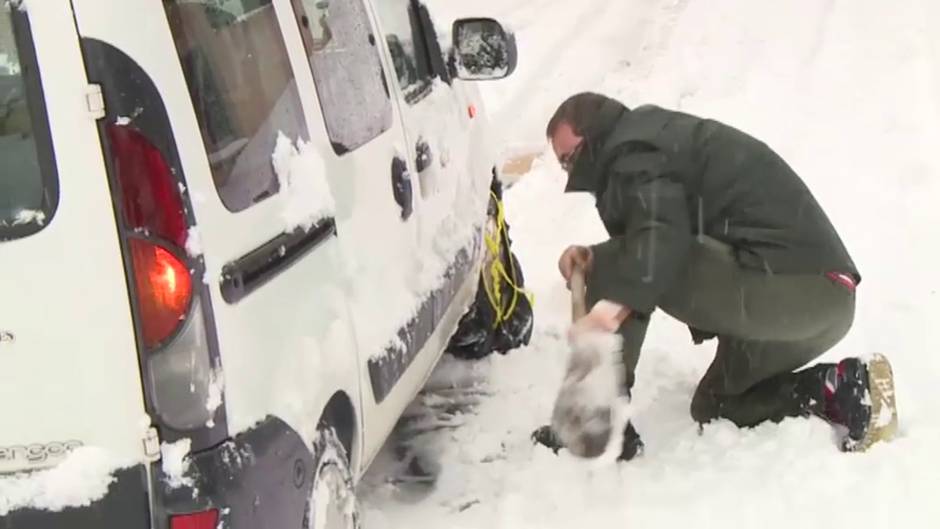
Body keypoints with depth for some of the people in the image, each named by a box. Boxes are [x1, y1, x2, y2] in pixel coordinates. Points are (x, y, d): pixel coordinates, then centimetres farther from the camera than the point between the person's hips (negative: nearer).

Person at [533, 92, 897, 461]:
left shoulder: (632, 152, -4)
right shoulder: (656, 142, 29)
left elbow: (659, 240, -23)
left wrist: (609, 310, -35)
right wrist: (595, 261, 7)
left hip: (782, 286, -11)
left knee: (616, 267, -10)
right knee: (715, 407, 28)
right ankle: (843, 387, 7)